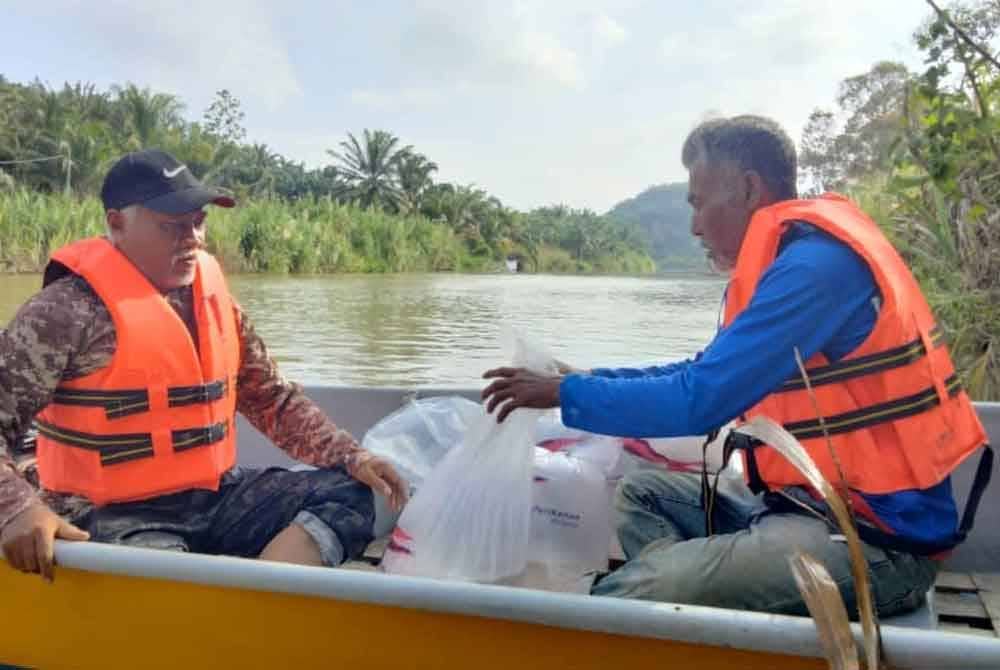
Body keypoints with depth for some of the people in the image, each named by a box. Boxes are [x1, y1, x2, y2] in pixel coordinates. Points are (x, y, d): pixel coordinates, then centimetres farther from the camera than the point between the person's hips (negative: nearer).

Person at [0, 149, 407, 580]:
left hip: (214, 496, 7)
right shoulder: (72, 308, -12)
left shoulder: (213, 296, 7)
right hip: (113, 515, -6)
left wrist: (350, 457, 2)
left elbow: (272, 400, 13)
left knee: (346, 493, -7)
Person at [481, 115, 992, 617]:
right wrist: (588, 378, 14)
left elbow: (698, 401, -23)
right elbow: (708, 370, 20)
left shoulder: (816, 266, -20)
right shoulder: (794, 259, 12)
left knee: (632, 594, -28)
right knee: (639, 495, 12)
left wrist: (566, 393, -11)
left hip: (878, 539, -10)